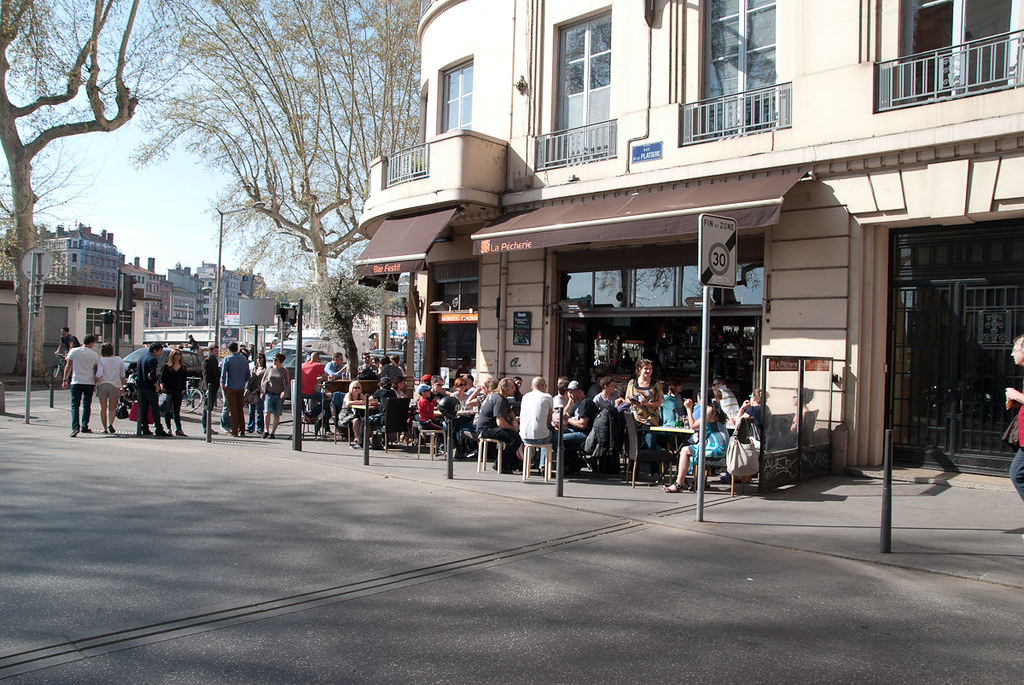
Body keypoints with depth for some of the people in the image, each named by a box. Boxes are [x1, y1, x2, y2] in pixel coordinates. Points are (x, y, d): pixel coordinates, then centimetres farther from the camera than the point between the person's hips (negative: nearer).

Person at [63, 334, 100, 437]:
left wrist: (65, 379, 13)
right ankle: (84, 427, 15)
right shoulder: (94, 354, 1)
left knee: (75, 405, -1)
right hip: (89, 383, 0)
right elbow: (96, 371, 5)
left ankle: (75, 427, -16)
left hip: (76, 382, 0)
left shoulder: (73, 351, 2)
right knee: (87, 405, 12)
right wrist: (96, 384, 13)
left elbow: (68, 367, 5)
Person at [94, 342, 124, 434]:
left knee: (103, 408, 9)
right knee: (112, 408, 9)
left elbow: (99, 374, -15)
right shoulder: (119, 360, 5)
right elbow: (122, 375, 8)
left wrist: (95, 384, -1)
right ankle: (110, 424, -15)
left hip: (102, 385, -2)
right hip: (115, 385, 2)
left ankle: (105, 428, 10)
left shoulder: (101, 360, -5)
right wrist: (122, 386, 17)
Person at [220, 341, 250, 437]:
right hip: (241, 388, 4)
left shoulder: (228, 359, -7)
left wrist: (223, 385, 2)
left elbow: (223, 374, -7)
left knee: (233, 410, 1)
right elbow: (247, 376, 10)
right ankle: (242, 431, 9)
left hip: (231, 387, -4)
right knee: (240, 410, 10)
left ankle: (234, 431, 0)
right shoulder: (244, 359, 6)